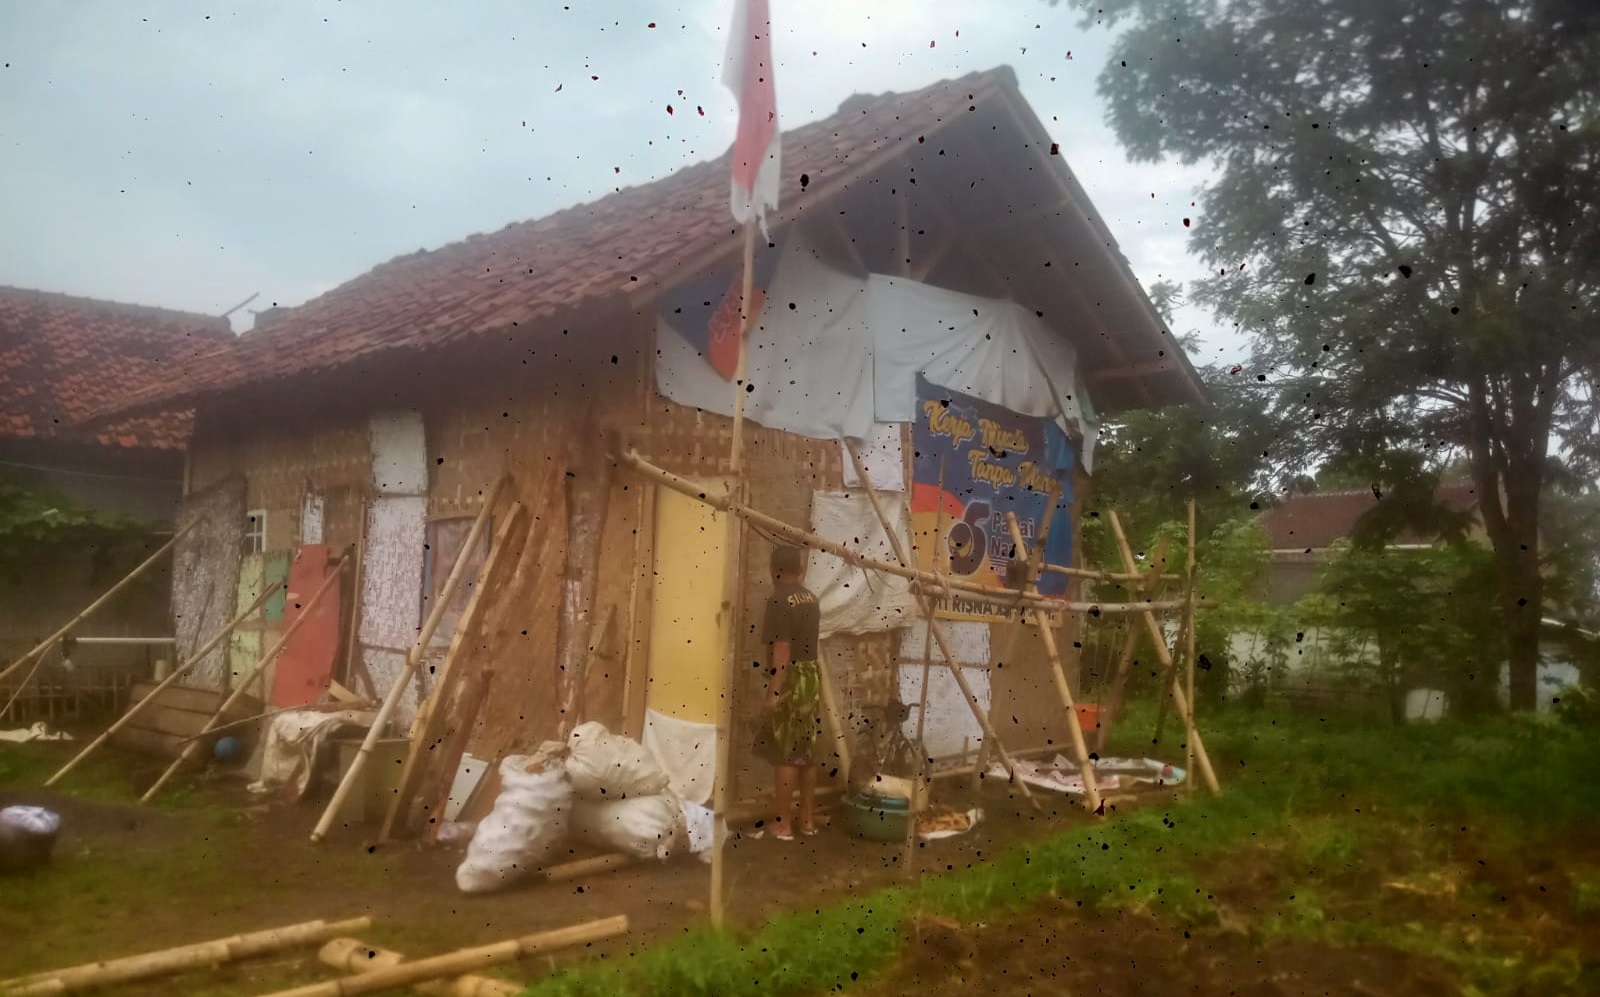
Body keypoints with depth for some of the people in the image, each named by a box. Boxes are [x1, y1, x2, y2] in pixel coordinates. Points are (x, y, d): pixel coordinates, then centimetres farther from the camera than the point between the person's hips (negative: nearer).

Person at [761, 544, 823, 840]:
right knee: (807, 751, 13)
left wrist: (774, 692, -18)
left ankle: (784, 825, 3)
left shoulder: (779, 600, -14)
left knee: (784, 754, -2)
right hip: (812, 676, 8)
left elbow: (782, 650, -19)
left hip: (790, 680, -8)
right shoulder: (810, 598, 10)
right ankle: (807, 818, 21)